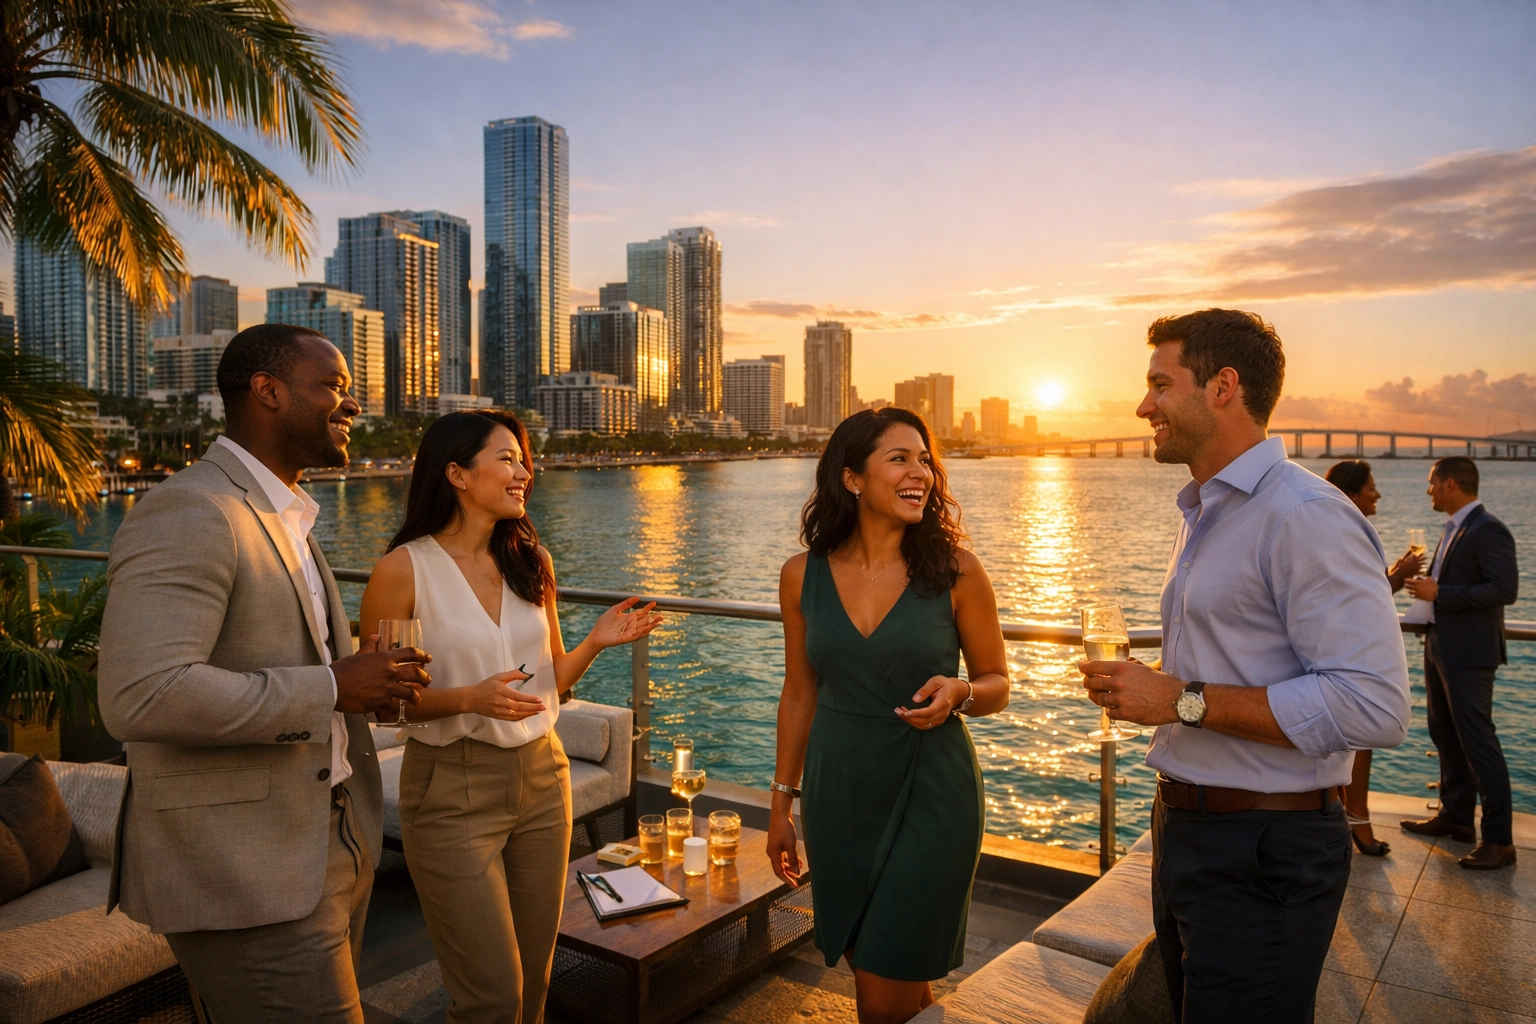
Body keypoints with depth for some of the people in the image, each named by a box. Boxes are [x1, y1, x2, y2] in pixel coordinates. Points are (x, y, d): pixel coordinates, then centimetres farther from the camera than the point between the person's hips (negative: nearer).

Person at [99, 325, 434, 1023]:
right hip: (243, 876, -10)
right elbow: (141, 698, -29)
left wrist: (371, 679, 3)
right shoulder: (188, 514, -18)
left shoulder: (282, 518, 14)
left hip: (329, 848, 10)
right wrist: (331, 688, -23)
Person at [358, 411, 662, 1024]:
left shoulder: (531, 563, 5)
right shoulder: (404, 569, -12)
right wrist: (468, 699, -24)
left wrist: (596, 641, -7)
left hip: (541, 777, 5)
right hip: (453, 790, -5)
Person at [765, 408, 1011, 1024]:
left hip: (930, 795, -3)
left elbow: (997, 685, 1)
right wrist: (781, 804, 11)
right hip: (839, 797, 3)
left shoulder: (956, 572, -10)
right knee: (868, 972, 18)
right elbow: (800, 694, 7)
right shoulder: (803, 575, -3)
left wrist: (958, 692, -22)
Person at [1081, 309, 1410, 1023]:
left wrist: (1185, 700, -23)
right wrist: (1146, 686, 6)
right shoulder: (1204, 515, 15)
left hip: (1265, 854, -9)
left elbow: (1373, 707, -27)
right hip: (1186, 825, 10)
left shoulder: (1305, 516, -19)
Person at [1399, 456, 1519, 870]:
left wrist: (1440, 593, -23)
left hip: (1468, 654, -10)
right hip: (1441, 646, 10)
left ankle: (1499, 839, 4)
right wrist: (1427, 585, 7)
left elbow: (1506, 588, -23)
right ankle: (1456, 816, 31)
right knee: (1445, 735, 17)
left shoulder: (1488, 530, -16)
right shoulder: (1454, 528, 13)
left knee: (1477, 741, -5)